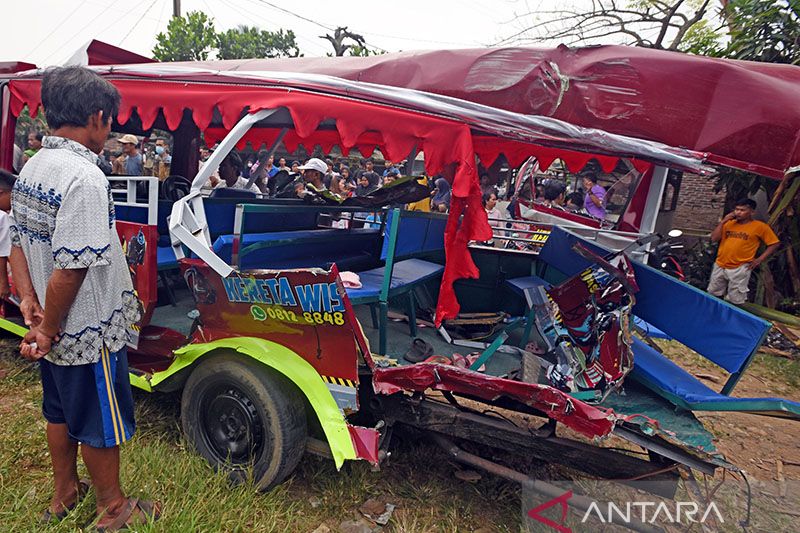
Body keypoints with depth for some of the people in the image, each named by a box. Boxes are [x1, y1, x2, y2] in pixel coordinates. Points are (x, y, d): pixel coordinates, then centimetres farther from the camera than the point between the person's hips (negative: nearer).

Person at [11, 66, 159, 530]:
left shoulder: (31, 168, 5)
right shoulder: (85, 177, -26)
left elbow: (18, 241, 10)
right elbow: (71, 266, -28)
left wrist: (28, 298, 2)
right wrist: (48, 330, -18)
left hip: (57, 331, 9)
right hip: (91, 333, -9)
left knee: (60, 411, 25)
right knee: (102, 423, 10)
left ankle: (65, 493, 45)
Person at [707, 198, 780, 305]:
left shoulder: (760, 226, -6)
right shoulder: (729, 223, 6)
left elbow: (774, 243, 0)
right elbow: (714, 239, -1)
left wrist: (759, 259, -6)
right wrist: (723, 221, -6)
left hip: (739, 269, -4)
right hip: (719, 266, 5)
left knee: (735, 301, 2)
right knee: (714, 295, 16)